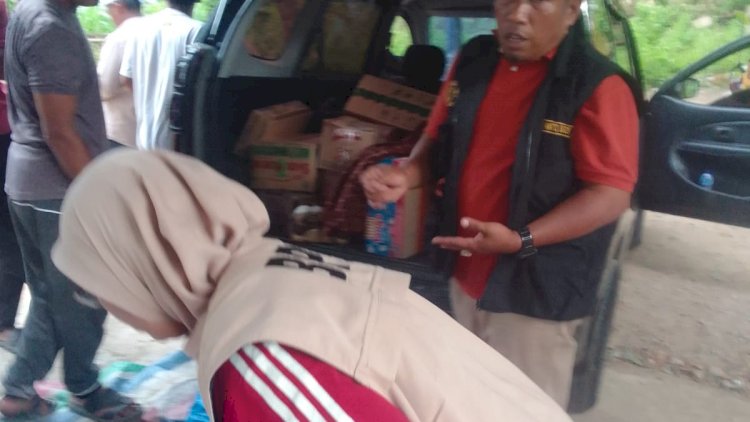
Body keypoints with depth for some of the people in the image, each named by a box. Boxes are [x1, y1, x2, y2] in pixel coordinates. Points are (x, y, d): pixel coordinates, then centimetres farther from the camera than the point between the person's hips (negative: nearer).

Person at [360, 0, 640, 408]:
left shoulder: (598, 86, -15)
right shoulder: (472, 60, 4)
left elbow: (611, 194, -18)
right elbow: (438, 139, 13)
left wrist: (521, 241, -28)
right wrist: (406, 174, -7)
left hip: (535, 289, -6)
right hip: (466, 274, 6)